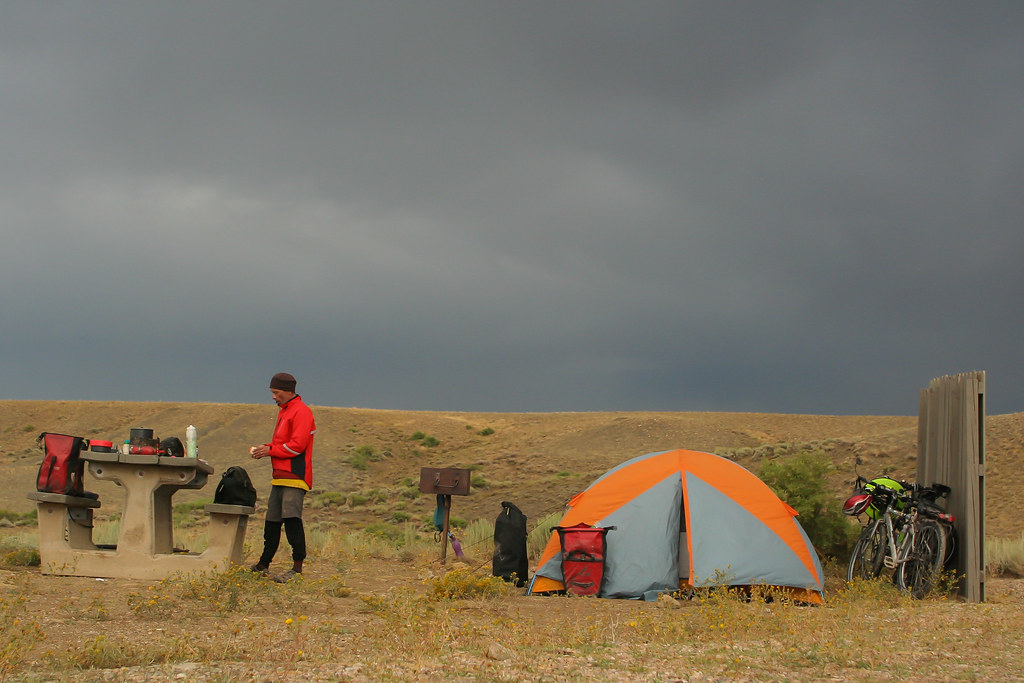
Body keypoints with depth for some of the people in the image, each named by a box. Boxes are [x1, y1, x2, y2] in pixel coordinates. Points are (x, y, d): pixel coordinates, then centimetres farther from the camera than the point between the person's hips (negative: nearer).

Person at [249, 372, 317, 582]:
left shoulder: (301, 412, -10)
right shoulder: (283, 411, 22)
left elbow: (297, 445, -18)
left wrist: (270, 451, -11)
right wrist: (264, 448, 10)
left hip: (294, 477, -10)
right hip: (280, 476, 10)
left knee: (291, 519, -14)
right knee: (272, 521, 13)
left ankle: (297, 567, -13)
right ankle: (263, 565, 22)